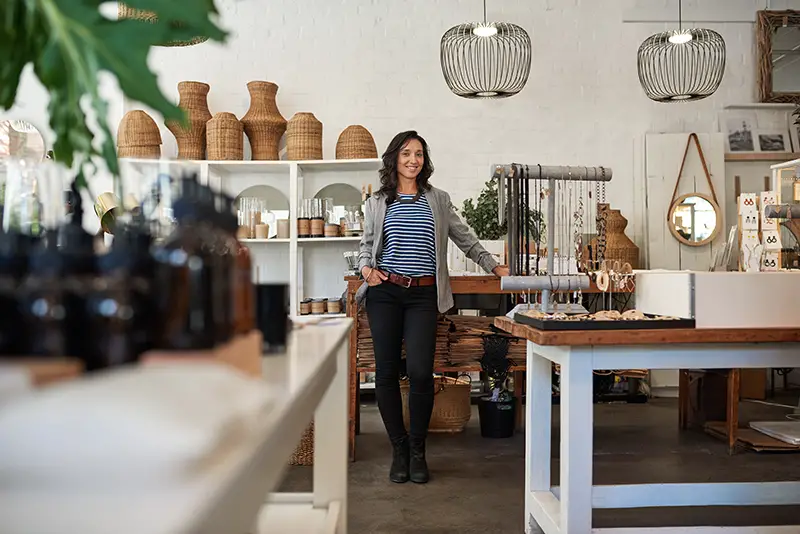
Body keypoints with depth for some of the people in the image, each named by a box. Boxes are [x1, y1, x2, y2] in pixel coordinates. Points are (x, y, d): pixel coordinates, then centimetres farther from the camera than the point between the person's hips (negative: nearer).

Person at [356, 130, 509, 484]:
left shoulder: (438, 200, 13)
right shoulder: (377, 203, 12)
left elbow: (465, 239, 19)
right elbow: (366, 245, 18)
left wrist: (494, 266, 15)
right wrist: (367, 269, -2)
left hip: (423, 295, -1)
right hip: (385, 294, 1)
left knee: (420, 372, -11)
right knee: (386, 373, 0)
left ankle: (417, 451, 9)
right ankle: (399, 449, 16)